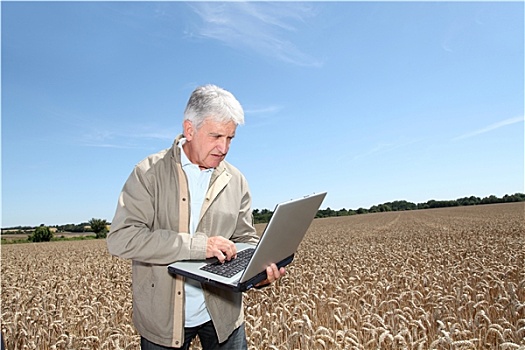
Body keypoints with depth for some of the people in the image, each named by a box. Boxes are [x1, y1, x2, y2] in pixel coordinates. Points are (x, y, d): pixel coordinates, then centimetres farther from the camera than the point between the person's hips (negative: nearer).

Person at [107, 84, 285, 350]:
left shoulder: (236, 182, -1)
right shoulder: (149, 173, -11)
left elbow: (245, 240, 5)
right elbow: (121, 239, -19)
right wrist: (199, 245, -27)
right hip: (162, 318, -2)